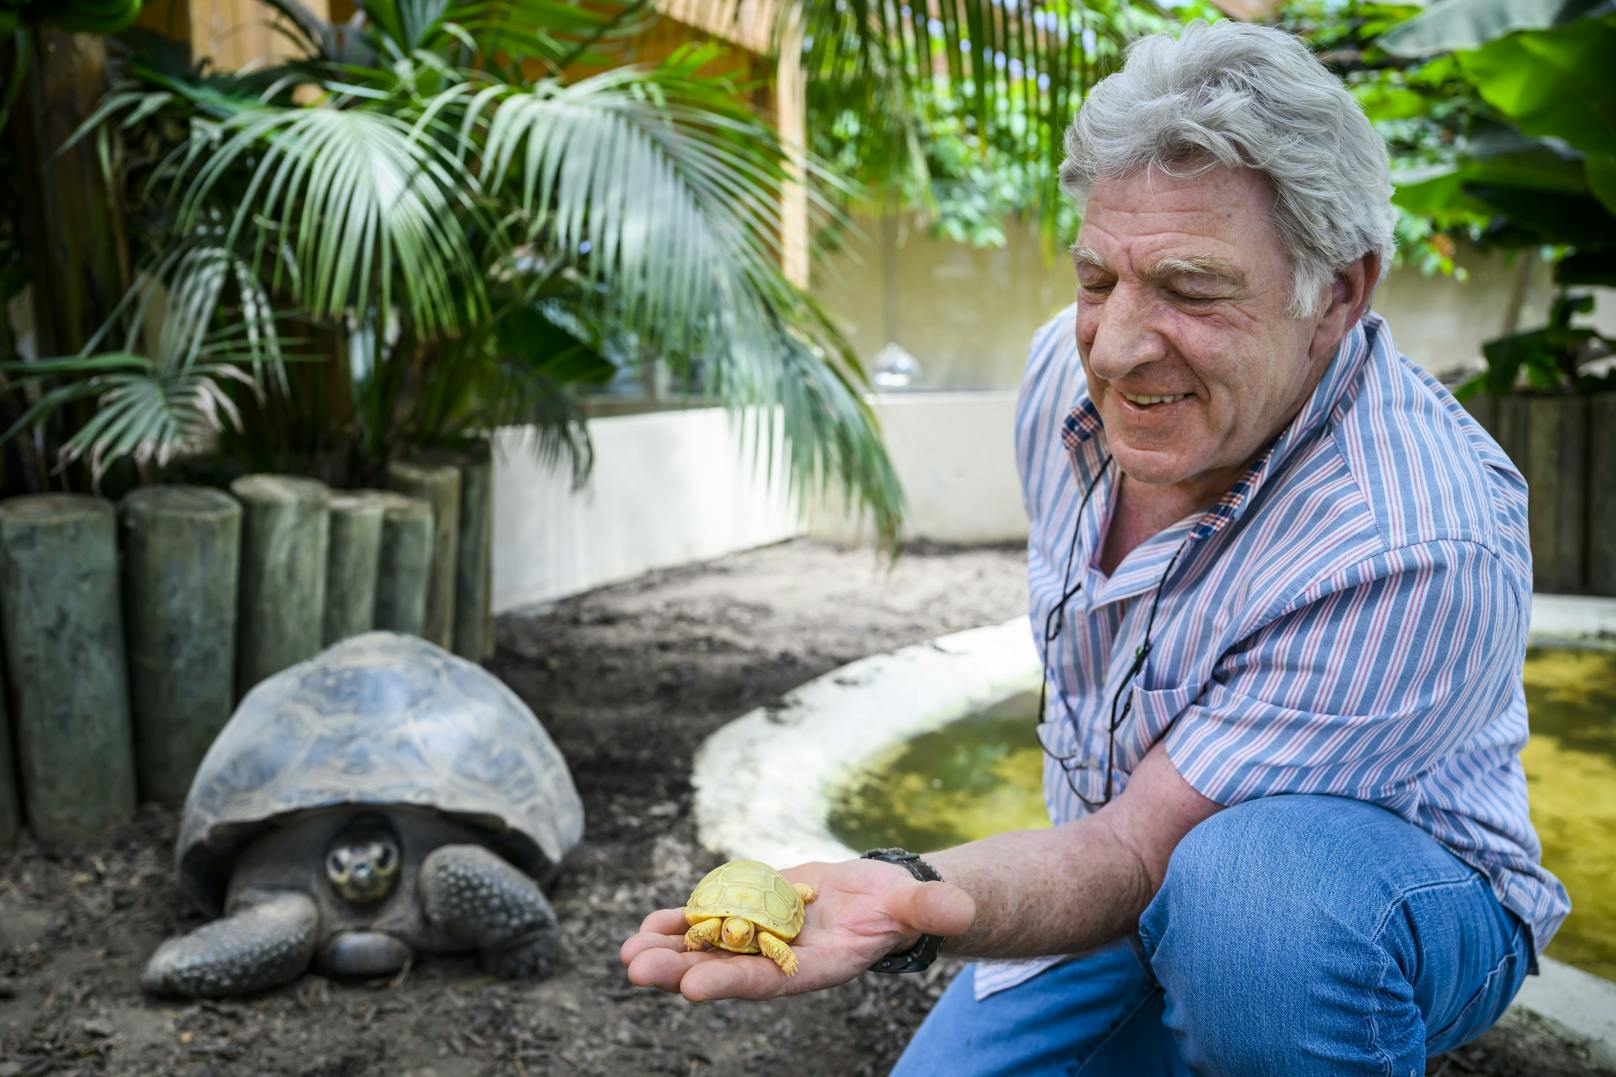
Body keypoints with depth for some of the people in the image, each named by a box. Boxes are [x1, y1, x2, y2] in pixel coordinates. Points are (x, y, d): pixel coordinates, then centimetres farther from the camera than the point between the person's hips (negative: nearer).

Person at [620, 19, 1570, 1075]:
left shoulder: (1419, 548, -34)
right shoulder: (1068, 369, -10)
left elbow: (1139, 851, -32)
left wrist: (919, 910, -50)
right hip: (1132, 880, 6)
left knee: (1253, 888, -39)